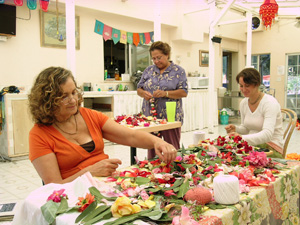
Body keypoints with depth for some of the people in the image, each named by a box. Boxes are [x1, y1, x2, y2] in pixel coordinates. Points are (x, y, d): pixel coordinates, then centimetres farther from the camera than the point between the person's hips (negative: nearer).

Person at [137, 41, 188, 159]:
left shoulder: (178, 71, 1)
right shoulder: (149, 70, 12)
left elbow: (184, 92, -7)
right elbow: (139, 88, 13)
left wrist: (166, 93, -21)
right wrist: (143, 93, -10)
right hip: (150, 116, 3)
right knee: (151, 148, 9)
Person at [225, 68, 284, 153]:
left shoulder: (270, 102, -16)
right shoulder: (243, 103, 5)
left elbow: (267, 134, -28)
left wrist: (242, 138, -43)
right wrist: (236, 129, -5)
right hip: (253, 145, 6)